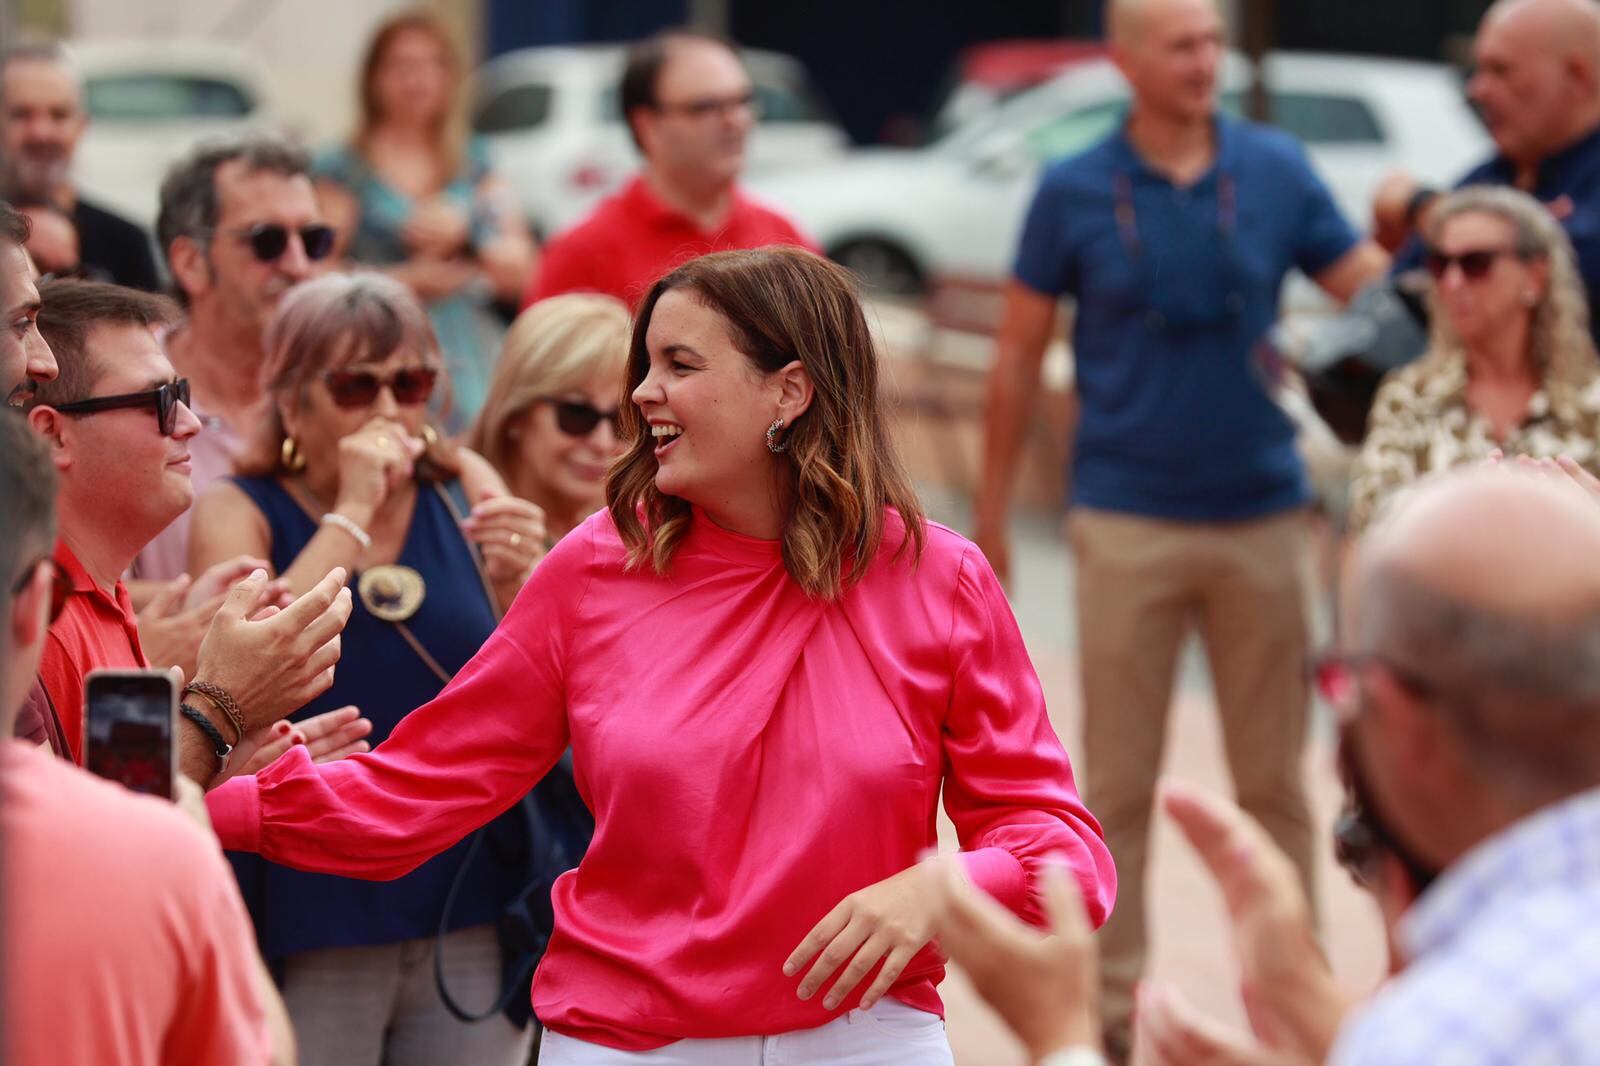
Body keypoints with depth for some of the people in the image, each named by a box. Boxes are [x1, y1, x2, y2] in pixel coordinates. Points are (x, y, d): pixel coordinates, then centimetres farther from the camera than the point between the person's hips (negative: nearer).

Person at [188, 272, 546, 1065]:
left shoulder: (467, 502, 7)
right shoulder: (238, 512, 1)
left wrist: (515, 589, -11)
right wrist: (353, 513, -14)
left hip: (470, 914, 3)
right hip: (313, 917, -3)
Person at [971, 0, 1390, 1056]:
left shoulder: (1277, 169, 1)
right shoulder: (1074, 192, -2)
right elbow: (1021, 354, 4)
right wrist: (991, 512, 4)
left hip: (1263, 518, 1)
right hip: (1129, 522, -1)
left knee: (1274, 780, 8)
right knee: (1120, 786, 5)